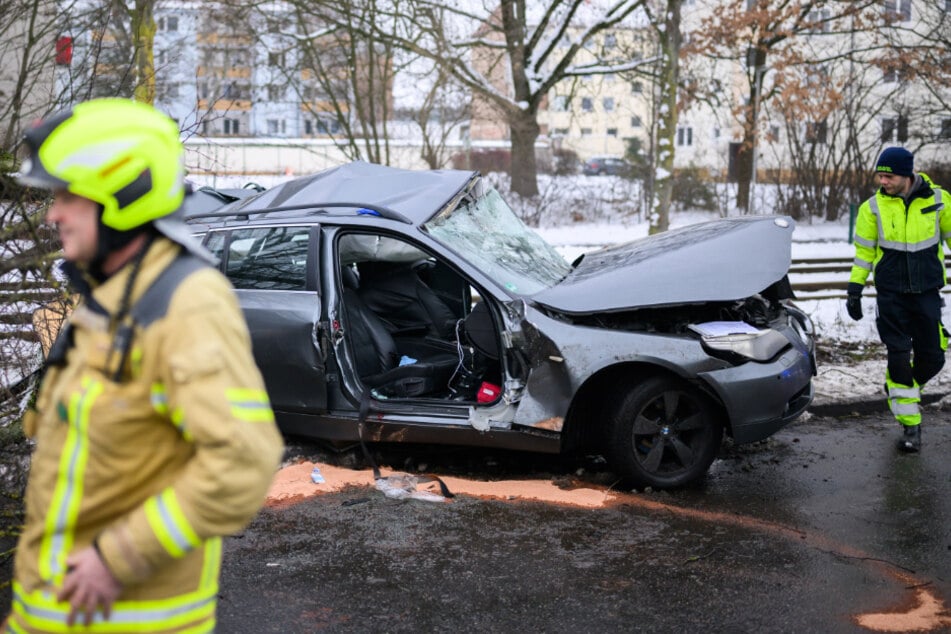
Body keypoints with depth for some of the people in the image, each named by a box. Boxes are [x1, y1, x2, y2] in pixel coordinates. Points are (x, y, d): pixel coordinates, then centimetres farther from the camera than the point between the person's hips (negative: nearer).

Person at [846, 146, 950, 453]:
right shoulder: (873, 207, -4)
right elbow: (864, 251, 2)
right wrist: (854, 290, 0)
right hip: (891, 293, -1)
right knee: (899, 356, -5)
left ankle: (902, 390, 34)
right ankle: (910, 424, 4)